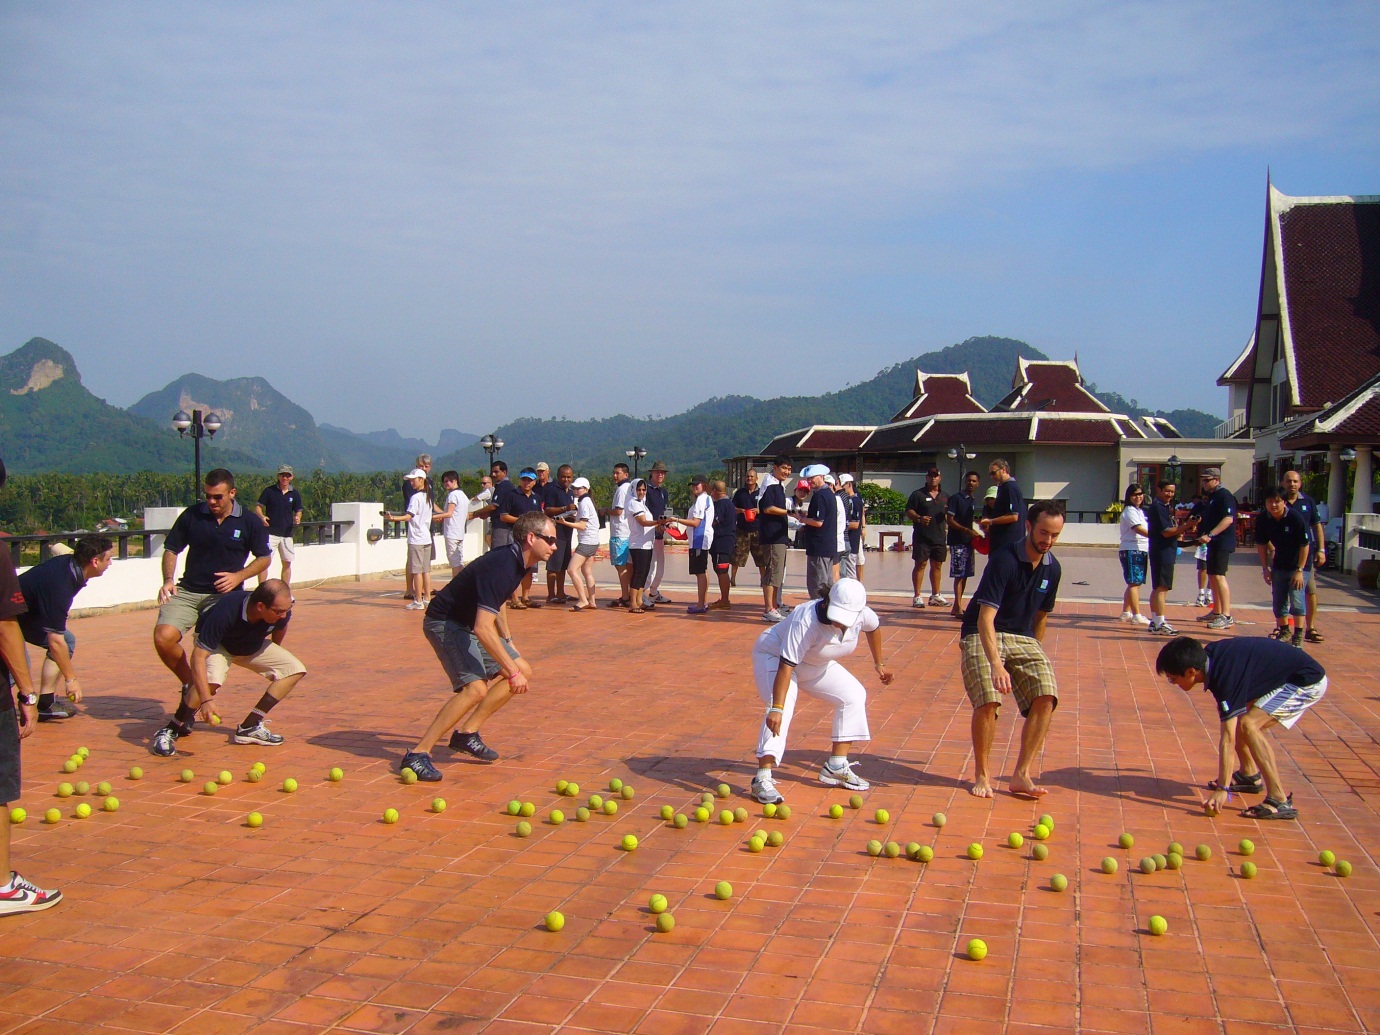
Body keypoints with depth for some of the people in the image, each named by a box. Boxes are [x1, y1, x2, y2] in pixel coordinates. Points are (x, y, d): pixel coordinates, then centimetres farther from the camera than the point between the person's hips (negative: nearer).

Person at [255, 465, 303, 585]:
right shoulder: (269, 491, -1)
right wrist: (262, 516, -19)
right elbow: (258, 506, 1)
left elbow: (298, 511, 11)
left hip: (287, 534, 3)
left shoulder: (295, 494, 6)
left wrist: (297, 518, -11)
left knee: (287, 562, 10)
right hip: (270, 533, -3)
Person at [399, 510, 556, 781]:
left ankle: (466, 733, 11)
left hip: (468, 623, 10)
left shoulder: (516, 561, 2)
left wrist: (508, 641, 24)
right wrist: (511, 670, -29)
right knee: (475, 687, -27)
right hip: (444, 623, -10)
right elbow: (482, 629, -34)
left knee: (524, 672, 6)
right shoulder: (500, 567, -29)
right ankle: (417, 755, -20)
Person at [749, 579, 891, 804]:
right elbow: (786, 666, -45)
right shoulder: (806, 621, -41)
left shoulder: (862, 615, -22)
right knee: (783, 705, -31)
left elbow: (873, 628, 5)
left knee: (854, 695, 4)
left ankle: (836, 766, 11)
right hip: (774, 655, -7)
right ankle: (762, 778, -32)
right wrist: (777, 708, -52)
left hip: (815, 664, 7)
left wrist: (879, 664, 13)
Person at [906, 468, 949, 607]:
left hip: (939, 537, 5)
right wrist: (919, 518, -21)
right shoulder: (918, 494, 1)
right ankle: (917, 596, -2)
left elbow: (949, 515, 22)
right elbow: (908, 511, -4)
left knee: (937, 565, 10)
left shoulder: (945, 496, 16)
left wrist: (947, 527, 5)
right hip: (922, 537, -5)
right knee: (920, 564, -4)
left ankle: (935, 596, 19)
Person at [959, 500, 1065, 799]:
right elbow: (985, 618, -28)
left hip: (1023, 638, 6)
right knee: (988, 700, -25)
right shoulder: (1004, 560, -20)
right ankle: (981, 774, -3)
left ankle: (1021, 775, -6)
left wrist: (1033, 656, 18)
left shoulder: (1052, 568, 2)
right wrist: (996, 663, -40)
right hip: (982, 636, -6)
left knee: (1046, 696, -16)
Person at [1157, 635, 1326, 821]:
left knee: (1248, 724, -24)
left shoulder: (1225, 678, -30)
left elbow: (1228, 739, -29)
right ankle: (1249, 776, 26)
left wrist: (1222, 789, -28)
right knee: (1233, 720, 10)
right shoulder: (1207, 655, -7)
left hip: (1308, 682, -10)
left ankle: (1280, 801, -24)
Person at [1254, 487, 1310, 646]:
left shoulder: (1296, 518, -23)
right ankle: (1284, 632, 27)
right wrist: (1265, 568, 2)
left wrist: (1299, 570, -20)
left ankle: (1298, 636, -4)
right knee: (1278, 601, 10)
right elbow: (1261, 544, 2)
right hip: (1279, 565, 5)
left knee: (1296, 600, -12)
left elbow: (1305, 545, -19)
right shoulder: (1263, 519, -10)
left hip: (1297, 565, -5)